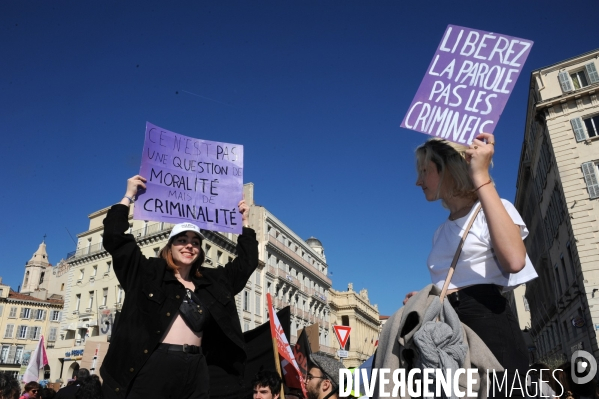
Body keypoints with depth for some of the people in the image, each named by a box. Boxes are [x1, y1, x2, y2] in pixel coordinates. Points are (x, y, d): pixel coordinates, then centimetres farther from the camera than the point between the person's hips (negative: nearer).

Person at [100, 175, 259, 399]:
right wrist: (128, 197, 1)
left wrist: (245, 223, 20)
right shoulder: (149, 273, 6)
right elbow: (114, 237, 1)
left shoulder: (213, 280, 14)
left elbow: (246, 263, 21)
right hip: (153, 366, -3)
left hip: (195, 369, 4)